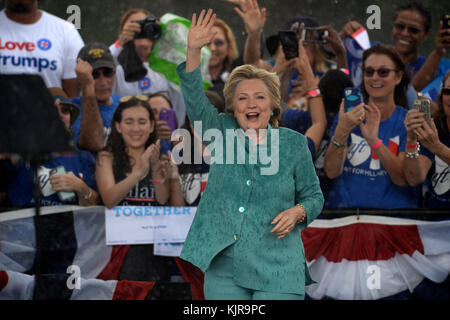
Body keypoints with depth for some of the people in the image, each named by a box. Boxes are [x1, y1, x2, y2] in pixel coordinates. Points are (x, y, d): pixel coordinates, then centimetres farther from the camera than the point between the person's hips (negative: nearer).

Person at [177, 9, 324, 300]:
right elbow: (195, 101, -9)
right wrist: (194, 51, -22)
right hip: (223, 269, 2)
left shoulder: (294, 143, 4)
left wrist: (298, 212, -11)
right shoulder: (222, 132, 7)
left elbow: (313, 195, 12)